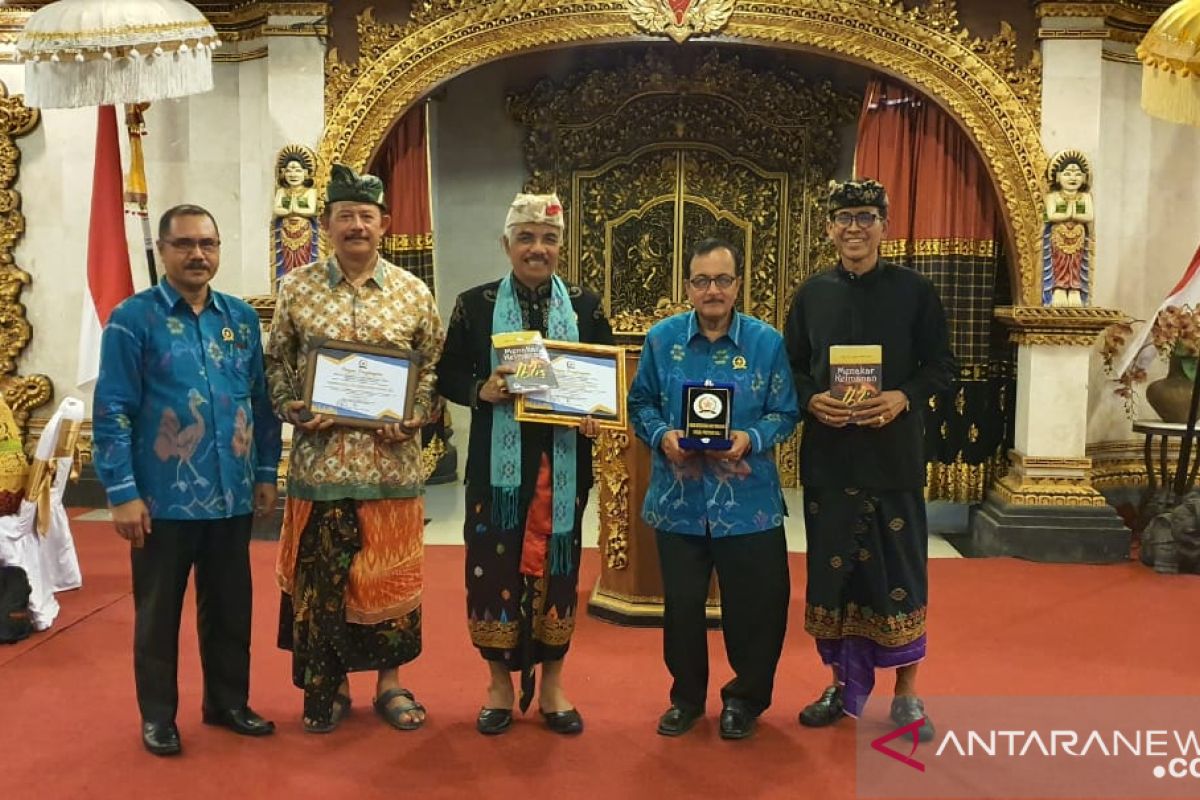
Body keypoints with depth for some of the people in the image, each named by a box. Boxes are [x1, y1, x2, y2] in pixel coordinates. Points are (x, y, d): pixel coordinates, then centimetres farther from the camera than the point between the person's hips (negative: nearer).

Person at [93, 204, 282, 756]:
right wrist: (122, 492, -12)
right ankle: (158, 716, 27)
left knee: (229, 607, 15)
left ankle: (228, 702, 32)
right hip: (164, 499, -3)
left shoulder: (242, 317, 7)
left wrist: (266, 472, 8)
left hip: (232, 495, 4)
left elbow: (262, 399, 10)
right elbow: (111, 411, -8)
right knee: (158, 611, 11)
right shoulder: (133, 319, -5)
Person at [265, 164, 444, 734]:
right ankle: (327, 685, 24)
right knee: (319, 575, 7)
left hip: (391, 460, 0)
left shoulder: (414, 292, 2)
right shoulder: (296, 288, 3)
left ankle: (390, 681, 26)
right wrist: (293, 409, -9)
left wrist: (412, 418, -9)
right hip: (320, 458, 0)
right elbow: (276, 362, 8)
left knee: (390, 571, 9)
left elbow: (434, 366, 6)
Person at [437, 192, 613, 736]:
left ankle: (552, 686, 24)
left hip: (563, 462, 1)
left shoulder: (585, 306, 5)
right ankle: (499, 685, 22)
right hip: (497, 463, -1)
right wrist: (481, 391, -16)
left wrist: (596, 414, -11)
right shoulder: (475, 304, 2)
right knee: (493, 564, 2)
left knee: (557, 565, 8)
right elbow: (448, 377, 4)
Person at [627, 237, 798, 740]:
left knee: (754, 605, 7)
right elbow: (640, 404, 6)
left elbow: (785, 414, -1)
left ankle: (745, 698, 31)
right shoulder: (662, 338, 1)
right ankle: (687, 695, 34)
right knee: (681, 604, 12)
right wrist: (662, 436, -13)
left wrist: (751, 440, -20)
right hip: (678, 500, 1)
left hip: (747, 501, -1)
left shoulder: (767, 341, -3)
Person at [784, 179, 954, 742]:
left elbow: (942, 367, 1)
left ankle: (906, 692, 20)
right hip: (828, 454, 2)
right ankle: (843, 683, 26)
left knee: (898, 568, 3)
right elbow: (789, 369, 9)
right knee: (832, 566, 9)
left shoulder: (914, 291, 1)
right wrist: (811, 400, -11)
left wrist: (904, 397, -17)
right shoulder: (811, 294, 7)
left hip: (894, 453, -2)